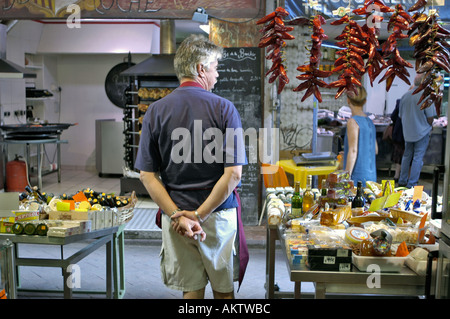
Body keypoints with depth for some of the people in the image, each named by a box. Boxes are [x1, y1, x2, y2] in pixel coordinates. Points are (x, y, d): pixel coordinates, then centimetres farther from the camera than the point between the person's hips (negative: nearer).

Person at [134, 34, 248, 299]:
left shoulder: (156, 111, -1)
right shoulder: (224, 108, -9)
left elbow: (147, 175, -5)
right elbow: (233, 173, -15)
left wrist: (177, 215, -9)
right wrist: (199, 214, -11)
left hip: (175, 216, 2)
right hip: (219, 215, -2)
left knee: (192, 289, 15)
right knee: (224, 288, 17)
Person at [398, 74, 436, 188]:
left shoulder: (405, 95, -1)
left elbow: (401, 115, 8)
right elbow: (430, 117, -14)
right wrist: (429, 127, 6)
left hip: (407, 132, 5)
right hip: (422, 132, -5)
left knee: (407, 156, 18)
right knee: (418, 158, 1)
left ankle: (402, 181, 25)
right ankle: (411, 185, 2)